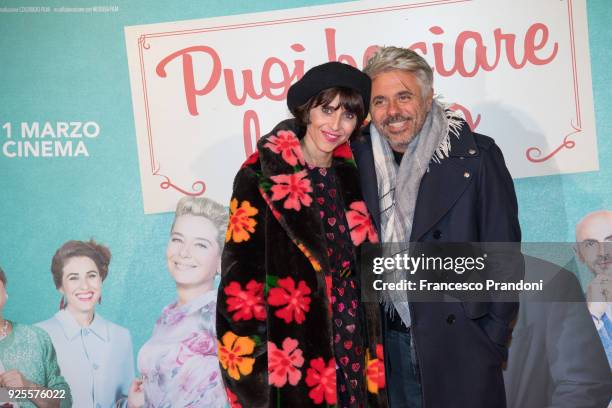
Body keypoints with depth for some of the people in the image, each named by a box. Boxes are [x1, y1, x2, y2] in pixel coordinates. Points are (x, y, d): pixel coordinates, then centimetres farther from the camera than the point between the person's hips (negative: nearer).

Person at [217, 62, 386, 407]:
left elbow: (365, 270, 12)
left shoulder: (349, 175, 6)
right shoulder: (261, 175, -11)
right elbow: (240, 281, -12)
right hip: (292, 358, -5)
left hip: (352, 350, 5)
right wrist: (250, 367, -14)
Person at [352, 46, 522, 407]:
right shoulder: (358, 158, 0)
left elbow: (503, 257, -6)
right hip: (387, 342, 3)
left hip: (459, 344, -2)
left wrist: (492, 343, -7)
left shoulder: (476, 157, -8)